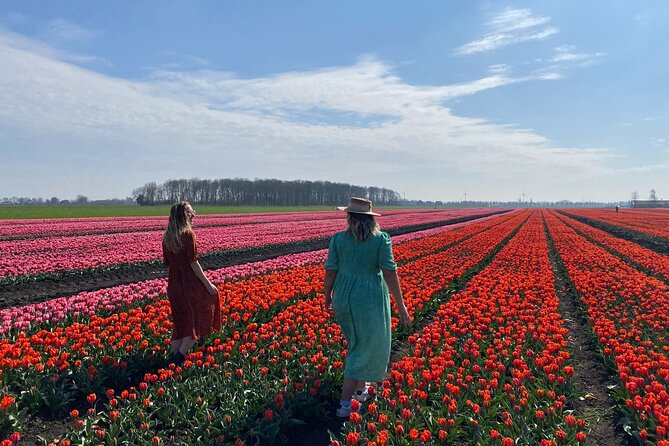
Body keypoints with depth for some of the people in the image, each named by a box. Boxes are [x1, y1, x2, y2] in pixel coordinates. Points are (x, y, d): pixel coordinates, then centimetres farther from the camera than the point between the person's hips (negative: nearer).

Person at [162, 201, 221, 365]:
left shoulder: (166, 237, 7)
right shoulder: (188, 234, -14)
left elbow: (167, 263, 12)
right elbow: (193, 262, -16)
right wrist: (208, 284, -12)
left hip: (174, 285, 6)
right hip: (191, 284, -6)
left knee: (182, 322, 18)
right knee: (197, 320, 10)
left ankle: (173, 355, 19)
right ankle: (180, 355, 3)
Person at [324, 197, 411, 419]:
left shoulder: (338, 239, -5)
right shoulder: (381, 239, -11)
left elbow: (330, 271, -2)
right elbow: (389, 273, -14)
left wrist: (328, 296, 13)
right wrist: (400, 305, -9)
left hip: (344, 298, 4)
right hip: (370, 299, -4)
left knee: (358, 341, 25)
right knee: (365, 349, 6)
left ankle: (360, 387, 39)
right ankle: (344, 404, 6)